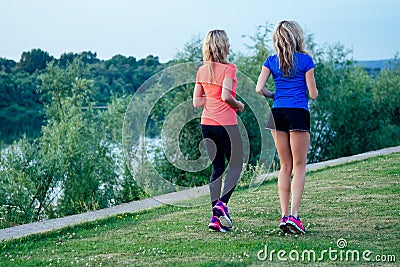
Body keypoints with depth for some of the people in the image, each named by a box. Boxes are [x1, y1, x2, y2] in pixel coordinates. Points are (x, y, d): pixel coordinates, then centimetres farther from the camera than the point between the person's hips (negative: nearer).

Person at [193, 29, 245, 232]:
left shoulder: (201, 70, 10)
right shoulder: (228, 68, -8)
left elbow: (196, 102, 9)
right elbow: (226, 96, -19)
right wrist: (239, 105, -2)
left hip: (206, 123, 6)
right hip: (226, 124, -6)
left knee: (217, 167, 10)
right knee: (236, 165, 6)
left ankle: (216, 217, 5)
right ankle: (221, 203, -13)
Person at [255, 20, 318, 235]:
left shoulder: (271, 61, 7)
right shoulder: (305, 60, -2)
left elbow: (259, 89, -1)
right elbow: (313, 94, -1)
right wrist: (310, 90, 22)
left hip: (278, 113, 4)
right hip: (298, 113, -4)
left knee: (285, 166, 11)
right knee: (299, 166, 3)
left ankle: (284, 216, 9)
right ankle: (294, 215, -8)